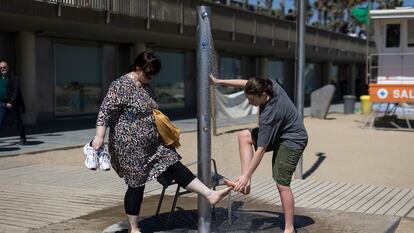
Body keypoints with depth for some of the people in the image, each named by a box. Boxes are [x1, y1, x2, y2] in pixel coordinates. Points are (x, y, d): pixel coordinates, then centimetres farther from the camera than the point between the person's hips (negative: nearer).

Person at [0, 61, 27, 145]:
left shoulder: (13, 78, -5)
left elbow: (16, 91, -13)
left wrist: (11, 102, -21)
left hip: (12, 105, -4)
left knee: (18, 122, 8)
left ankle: (23, 139, 21)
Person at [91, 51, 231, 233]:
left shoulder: (147, 86, 10)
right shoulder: (121, 85, -15)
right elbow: (105, 111, -19)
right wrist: (99, 137, -25)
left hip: (153, 143, 8)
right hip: (130, 145, -7)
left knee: (174, 165, 1)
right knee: (137, 183, 0)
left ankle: (210, 195, -1)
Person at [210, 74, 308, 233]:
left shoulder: (268, 114, -34)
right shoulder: (271, 85, -16)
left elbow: (261, 149, -29)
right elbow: (245, 83, 4)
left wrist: (246, 176, -23)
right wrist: (219, 81, 1)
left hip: (293, 141, -10)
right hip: (278, 134, 10)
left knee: (282, 184, -9)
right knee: (244, 136, -1)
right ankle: (245, 183, -6)